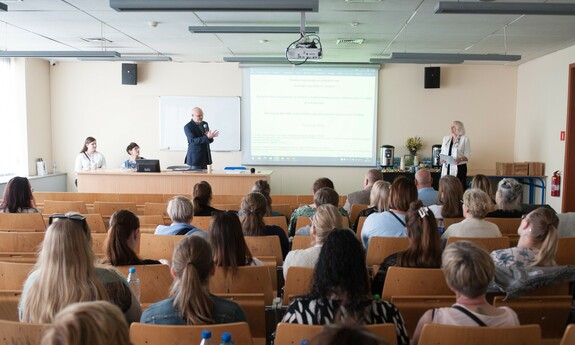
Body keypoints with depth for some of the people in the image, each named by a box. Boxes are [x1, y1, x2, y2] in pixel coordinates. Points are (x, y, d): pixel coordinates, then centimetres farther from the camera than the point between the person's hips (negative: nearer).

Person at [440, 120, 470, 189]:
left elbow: (467, 155, -3)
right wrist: (441, 159, -2)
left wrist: (461, 159, -22)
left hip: (459, 168, -4)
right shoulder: (446, 138, 15)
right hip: (446, 168, 4)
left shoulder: (465, 139, 1)